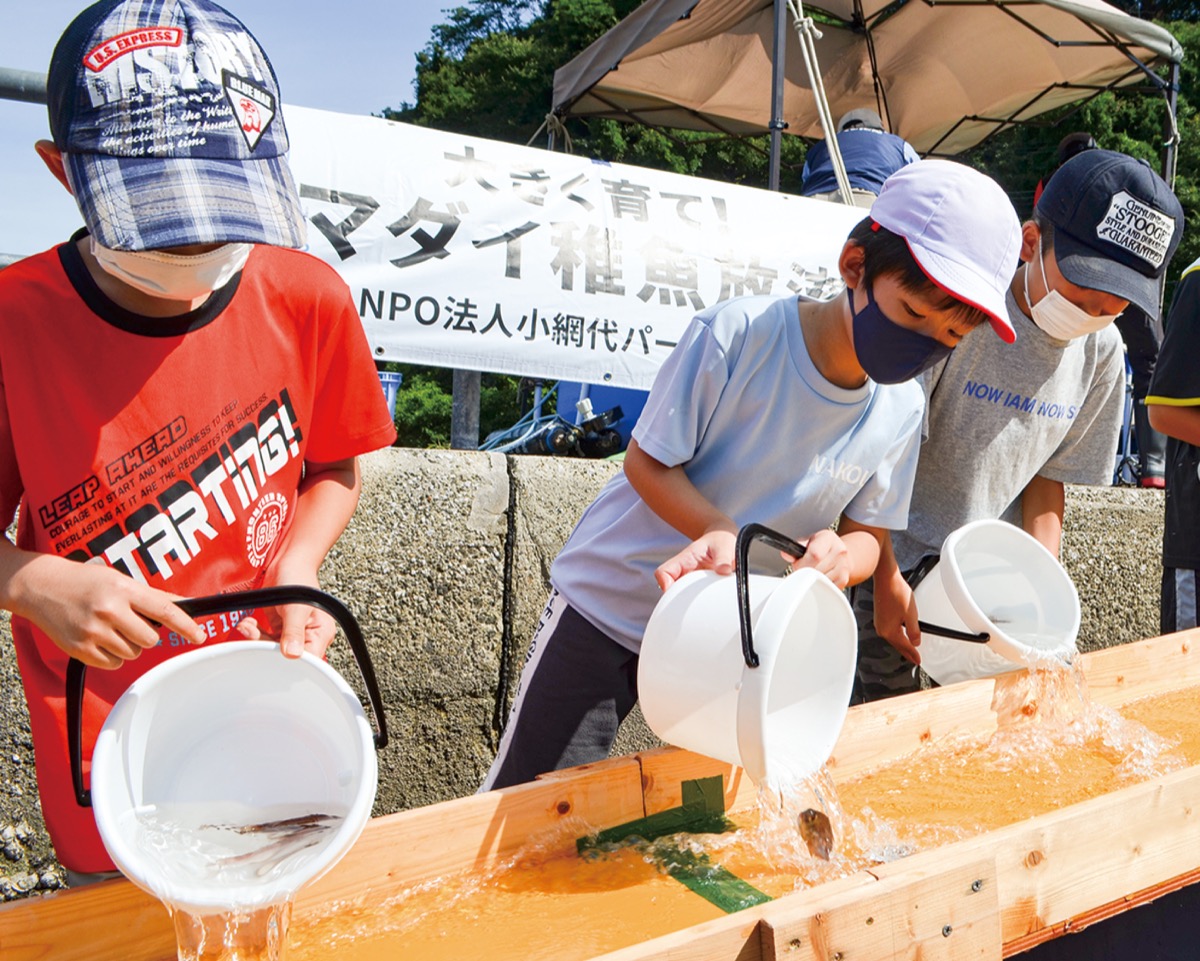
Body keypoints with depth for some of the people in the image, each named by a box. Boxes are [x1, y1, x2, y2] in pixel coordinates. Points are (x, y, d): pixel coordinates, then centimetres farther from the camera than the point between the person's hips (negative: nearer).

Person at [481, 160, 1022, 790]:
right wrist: (722, 535, -33)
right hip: (609, 606, -3)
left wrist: (838, 557, -26)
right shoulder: (737, 334, -24)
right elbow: (646, 461, -16)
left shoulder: (901, 411, -9)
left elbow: (868, 533, -1)